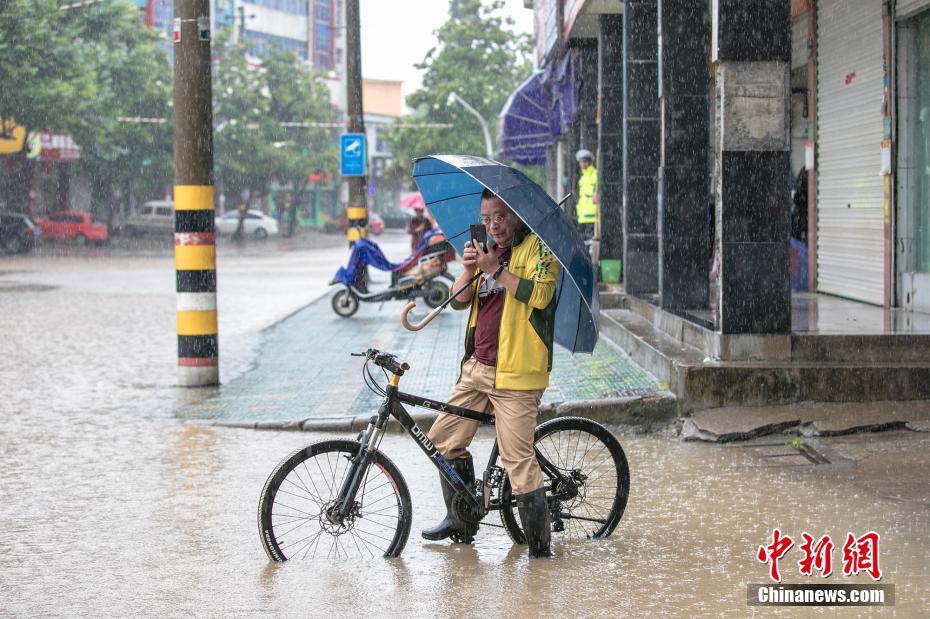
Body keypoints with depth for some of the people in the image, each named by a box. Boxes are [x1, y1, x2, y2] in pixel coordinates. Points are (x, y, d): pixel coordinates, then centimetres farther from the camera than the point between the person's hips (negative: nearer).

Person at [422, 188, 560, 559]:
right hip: (477, 368, 8)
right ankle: (461, 520, 25)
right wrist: (469, 269, -6)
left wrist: (496, 269, -18)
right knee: (444, 438, 11)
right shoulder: (488, 252, 20)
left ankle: (539, 544, -5)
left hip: (516, 375, -8)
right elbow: (459, 301, 12)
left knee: (518, 458, -12)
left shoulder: (537, 246, -3)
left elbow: (540, 294, -19)